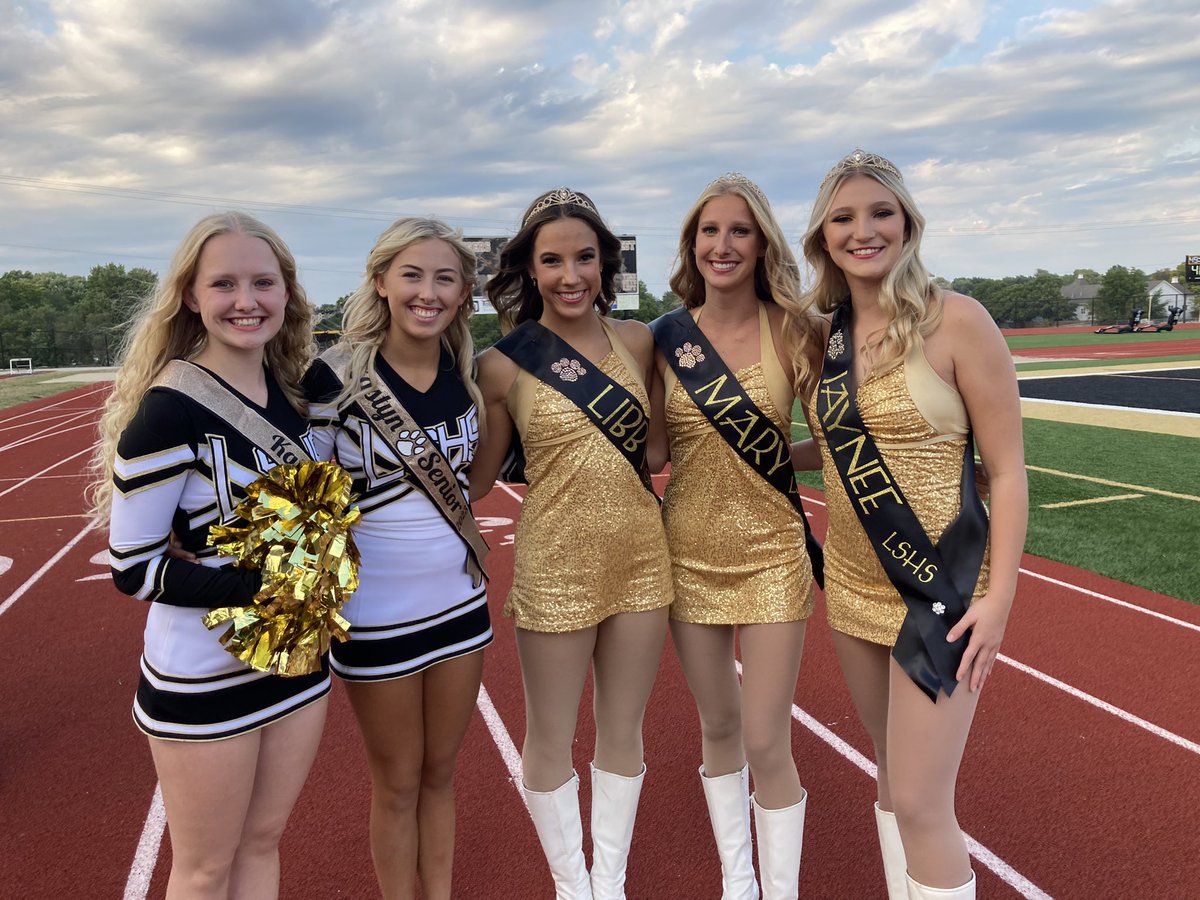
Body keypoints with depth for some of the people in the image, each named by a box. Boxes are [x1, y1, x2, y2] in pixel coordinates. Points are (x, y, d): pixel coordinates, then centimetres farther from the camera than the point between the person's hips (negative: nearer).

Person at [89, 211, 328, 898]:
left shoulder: (293, 389, -1)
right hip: (203, 677, -5)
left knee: (263, 843, 23)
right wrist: (258, 589, -25)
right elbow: (133, 568, -17)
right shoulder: (169, 409, -20)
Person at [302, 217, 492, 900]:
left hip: (459, 600, 4)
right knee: (398, 784, 14)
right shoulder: (337, 376, -16)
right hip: (375, 614, -4)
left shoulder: (467, 372, -1)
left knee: (441, 772, 21)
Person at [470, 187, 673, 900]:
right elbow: (477, 477, 2)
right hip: (555, 564, -2)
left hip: (641, 556, 3)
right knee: (551, 740, 12)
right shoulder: (503, 365, -8)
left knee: (623, 733, 16)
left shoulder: (637, 341, 0)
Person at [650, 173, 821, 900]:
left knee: (767, 744, 1)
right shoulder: (668, 337, 0)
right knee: (719, 729, 17)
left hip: (771, 554, -3)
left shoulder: (790, 329, -7)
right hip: (690, 554, 3)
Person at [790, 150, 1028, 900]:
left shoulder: (955, 321, -12)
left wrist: (999, 596, -14)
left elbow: (1007, 469, -10)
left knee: (920, 804, -2)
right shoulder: (821, 335, 3)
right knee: (894, 775, 18)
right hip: (853, 583, 5)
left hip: (941, 585, -5)